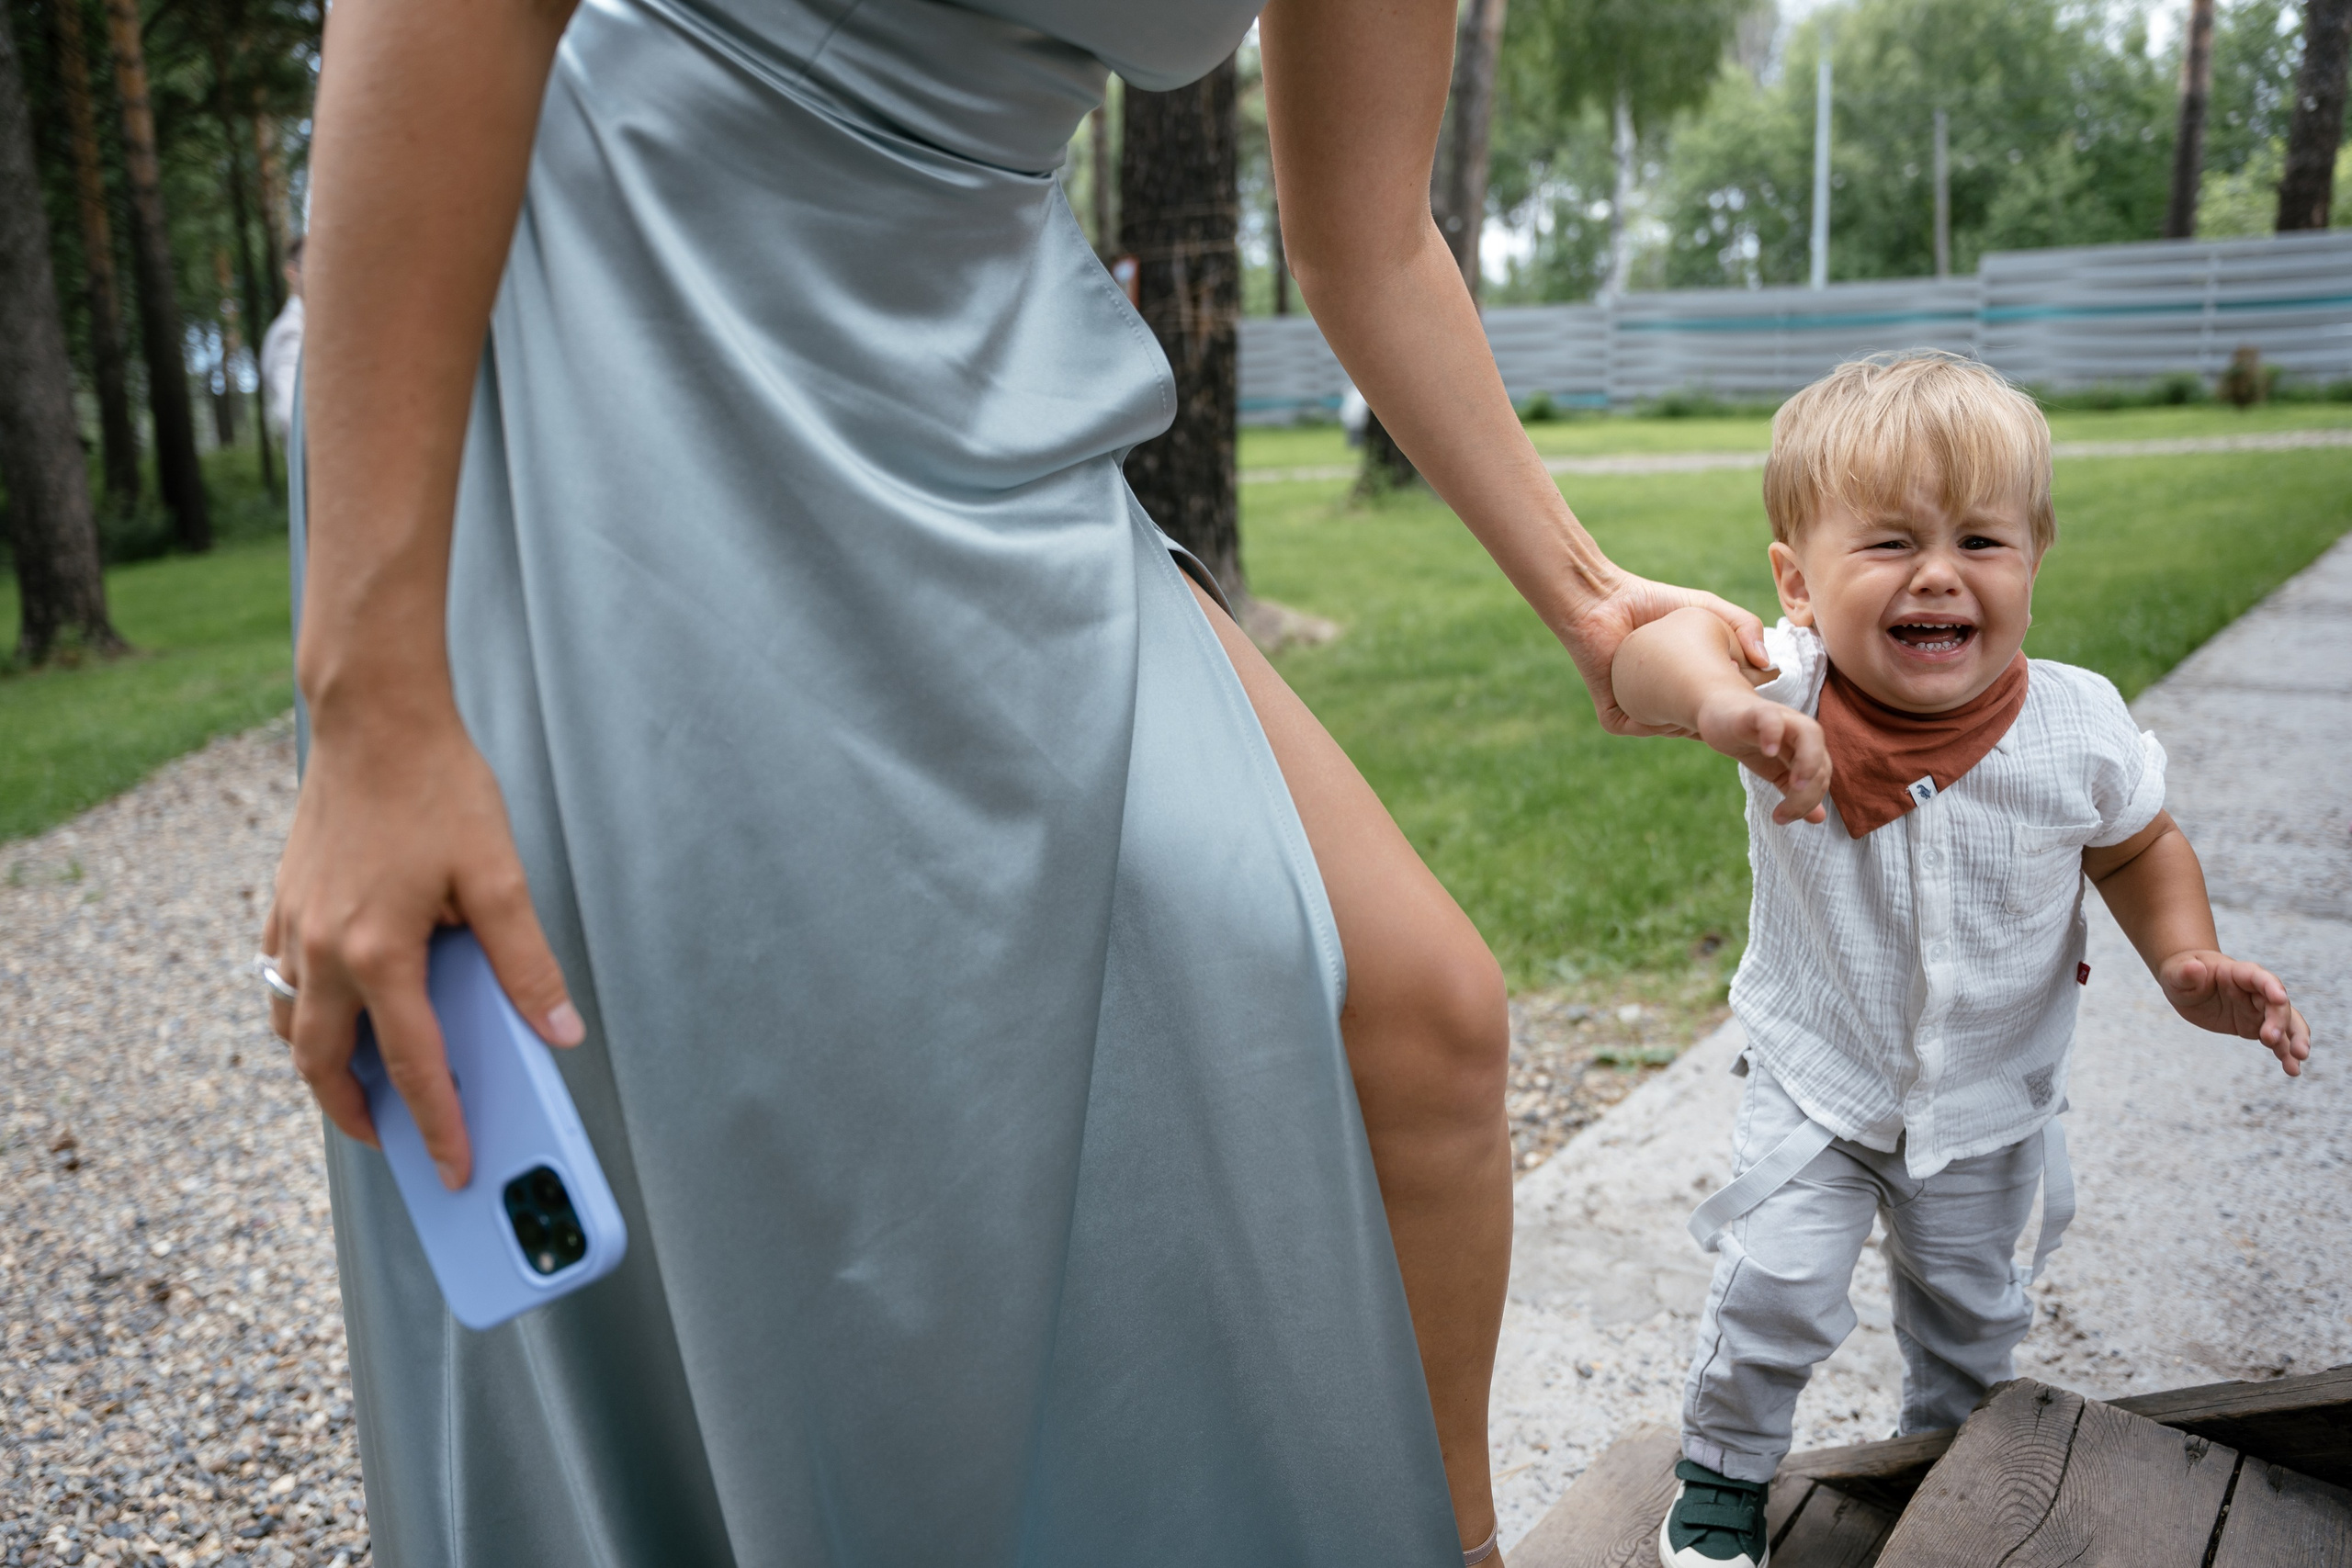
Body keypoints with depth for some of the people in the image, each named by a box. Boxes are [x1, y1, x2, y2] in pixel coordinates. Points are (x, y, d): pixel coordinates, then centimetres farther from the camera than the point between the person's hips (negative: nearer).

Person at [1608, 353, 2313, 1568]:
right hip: (1816, 1081, -2)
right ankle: (1723, 1469, 26)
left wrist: (2187, 959, -15)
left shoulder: (2078, 726, -19)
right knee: (1774, 1288, -4)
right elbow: (1656, 648, -45)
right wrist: (1722, 701, -66)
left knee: (1970, 1307, 22)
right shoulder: (1793, 698, -27)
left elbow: (2139, 844, 1)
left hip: (1992, 1101, 3)